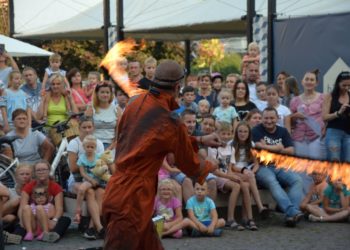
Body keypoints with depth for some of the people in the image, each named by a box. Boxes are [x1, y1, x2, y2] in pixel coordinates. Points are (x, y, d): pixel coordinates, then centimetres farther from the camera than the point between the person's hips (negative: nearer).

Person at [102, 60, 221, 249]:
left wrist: (200, 140, 26)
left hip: (120, 191, 9)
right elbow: (190, 165, -1)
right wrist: (208, 166, 21)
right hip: (130, 199, -9)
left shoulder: (137, 103, 4)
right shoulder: (170, 123, -17)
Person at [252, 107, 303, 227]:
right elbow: (260, 147, -11)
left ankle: (291, 214, -38)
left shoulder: (283, 131, 19)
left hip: (280, 167, 5)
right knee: (271, 181, -36)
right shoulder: (257, 131, 6)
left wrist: (269, 148, -2)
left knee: (297, 180, -23)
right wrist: (278, 147, 3)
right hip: (262, 168, -5)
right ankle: (292, 212, -49)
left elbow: (291, 150, 8)